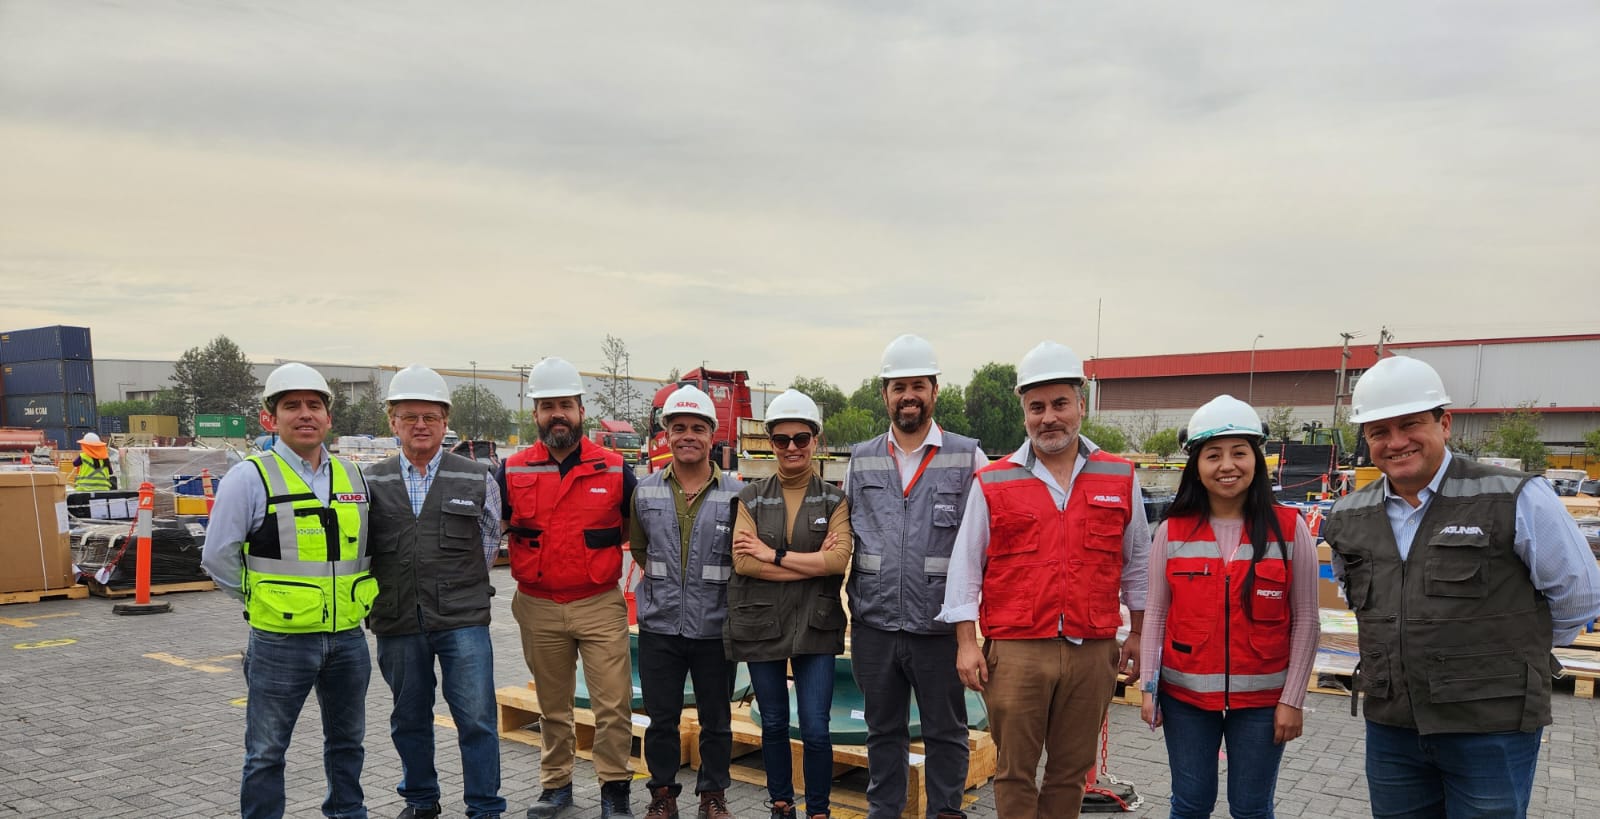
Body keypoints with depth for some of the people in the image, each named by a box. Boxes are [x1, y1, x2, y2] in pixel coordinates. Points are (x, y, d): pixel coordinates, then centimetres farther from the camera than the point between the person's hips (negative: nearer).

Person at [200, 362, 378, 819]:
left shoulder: (352, 477, 7)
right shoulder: (251, 478, -8)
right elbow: (218, 557, -6)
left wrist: (356, 600, 8)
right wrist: (262, 600, -2)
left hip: (349, 637, 5)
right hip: (281, 641, -5)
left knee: (347, 740, 19)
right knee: (266, 751, 7)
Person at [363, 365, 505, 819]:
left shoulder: (477, 480, 2)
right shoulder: (373, 483, 5)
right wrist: (388, 594, 8)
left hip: (463, 620, -2)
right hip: (397, 624, 2)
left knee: (477, 718, -1)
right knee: (409, 718, 15)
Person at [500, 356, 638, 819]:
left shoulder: (614, 470, -1)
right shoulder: (514, 472, 2)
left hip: (600, 606, -1)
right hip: (538, 608, 2)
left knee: (613, 705, -2)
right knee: (552, 706, 15)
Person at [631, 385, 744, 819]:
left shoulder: (735, 492, -5)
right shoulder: (645, 491, 2)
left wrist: (716, 587, -1)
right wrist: (662, 583, 9)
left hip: (715, 627, -1)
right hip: (659, 625, 2)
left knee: (716, 719, 11)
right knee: (661, 718, 11)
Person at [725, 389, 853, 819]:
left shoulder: (834, 499, 1)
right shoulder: (751, 498, 4)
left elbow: (839, 559, -14)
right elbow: (743, 561, -9)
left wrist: (774, 555, -14)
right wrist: (811, 564, -14)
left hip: (815, 626, -1)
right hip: (761, 624, 2)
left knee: (816, 730, -3)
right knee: (773, 724, 14)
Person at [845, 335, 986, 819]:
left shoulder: (968, 458, -1)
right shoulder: (861, 461, 7)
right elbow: (843, 535, 14)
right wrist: (852, 598, 10)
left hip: (940, 628, -2)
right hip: (874, 625, 3)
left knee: (946, 732, 10)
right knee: (883, 730, 16)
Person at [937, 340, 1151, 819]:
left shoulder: (1119, 479, 6)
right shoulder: (993, 483, 1)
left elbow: (1136, 561, 14)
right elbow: (966, 566, 3)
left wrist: (1137, 634, 12)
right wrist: (966, 644, -1)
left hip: (1093, 653, 2)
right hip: (1015, 652, -1)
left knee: (1072, 771, 13)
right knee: (1014, 771, 6)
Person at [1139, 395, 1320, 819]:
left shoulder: (1290, 529, -5)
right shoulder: (1172, 531, -2)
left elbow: (1305, 621, -2)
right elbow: (1156, 613, 3)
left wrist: (1293, 699, -4)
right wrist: (1149, 687, -1)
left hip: (1262, 698, -1)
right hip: (1185, 695, 1)